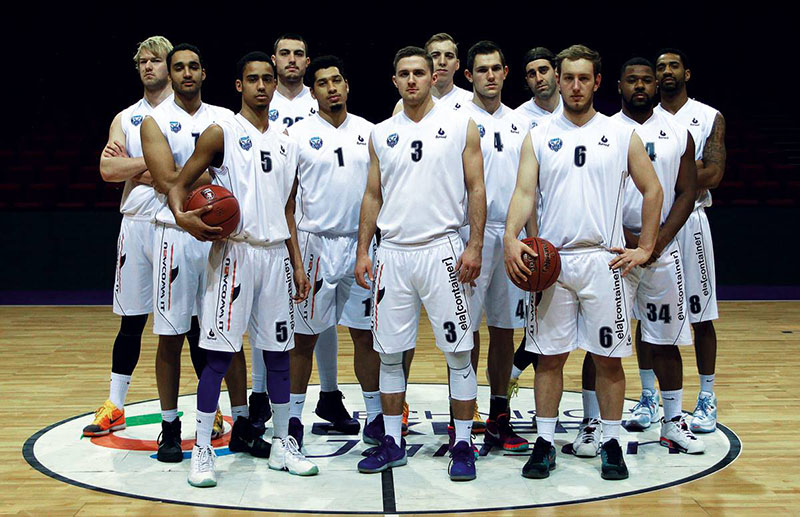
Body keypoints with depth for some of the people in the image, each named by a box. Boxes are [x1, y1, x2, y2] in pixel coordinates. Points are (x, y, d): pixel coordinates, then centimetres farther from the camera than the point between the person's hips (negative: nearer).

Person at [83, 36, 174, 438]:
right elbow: (108, 169, -2)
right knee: (131, 320, 10)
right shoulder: (125, 118, 12)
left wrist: (134, 167, -9)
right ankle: (114, 408, 19)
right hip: (137, 224, 4)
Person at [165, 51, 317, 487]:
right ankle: (202, 450, 3)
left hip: (275, 254, 5)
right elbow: (179, 185, -1)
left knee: (278, 351, 9)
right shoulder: (221, 133, -1)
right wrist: (182, 217, -22)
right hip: (234, 251, -5)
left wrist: (297, 264, 14)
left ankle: (282, 445, 19)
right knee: (220, 354, -5)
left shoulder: (286, 142, 15)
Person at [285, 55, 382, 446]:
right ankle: (293, 417, 13)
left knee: (366, 333, 7)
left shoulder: (369, 132, 8)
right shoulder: (298, 134, -1)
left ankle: (375, 416, 15)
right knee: (304, 336, 3)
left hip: (361, 243, 3)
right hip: (315, 243, -3)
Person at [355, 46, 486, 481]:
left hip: (442, 250, -3)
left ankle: (462, 445, 8)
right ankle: (392, 442, 18)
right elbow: (373, 195, 14)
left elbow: (476, 189, -1)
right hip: (392, 253, 4)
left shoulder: (460, 126, 2)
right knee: (389, 354, 7)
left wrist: (474, 247, -10)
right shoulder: (381, 134, 12)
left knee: (458, 353, -1)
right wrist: (362, 252, 7)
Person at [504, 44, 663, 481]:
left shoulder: (622, 135, 5)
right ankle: (544, 443, 14)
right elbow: (524, 192, -2)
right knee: (549, 355, 5)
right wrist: (511, 237, -20)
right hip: (550, 261, 1)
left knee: (608, 356, 4)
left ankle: (611, 444, 15)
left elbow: (652, 190, 9)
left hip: (604, 261, 0)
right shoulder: (539, 137, 6)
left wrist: (644, 248, 3)